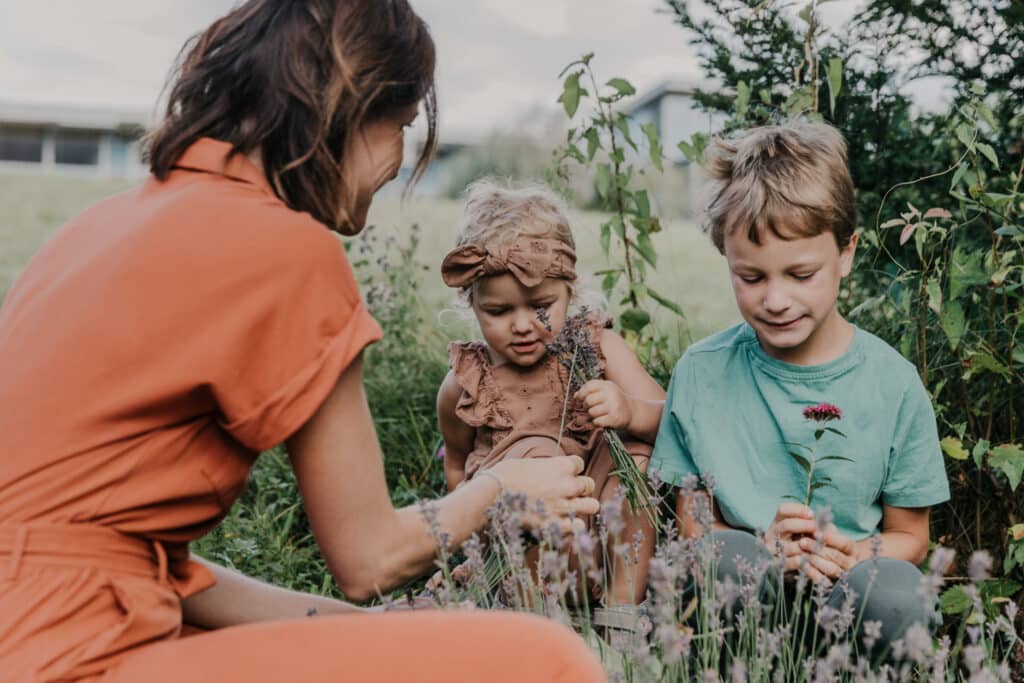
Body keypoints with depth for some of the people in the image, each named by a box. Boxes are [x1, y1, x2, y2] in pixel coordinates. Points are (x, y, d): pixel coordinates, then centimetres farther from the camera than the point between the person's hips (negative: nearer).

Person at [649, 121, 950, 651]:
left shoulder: (893, 384, -4)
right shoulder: (700, 373, -4)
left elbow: (909, 535, 5)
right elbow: (693, 524, 2)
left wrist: (858, 558, -19)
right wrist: (761, 549, -20)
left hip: (850, 591, 1)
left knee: (896, 590, -32)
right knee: (729, 559, -34)